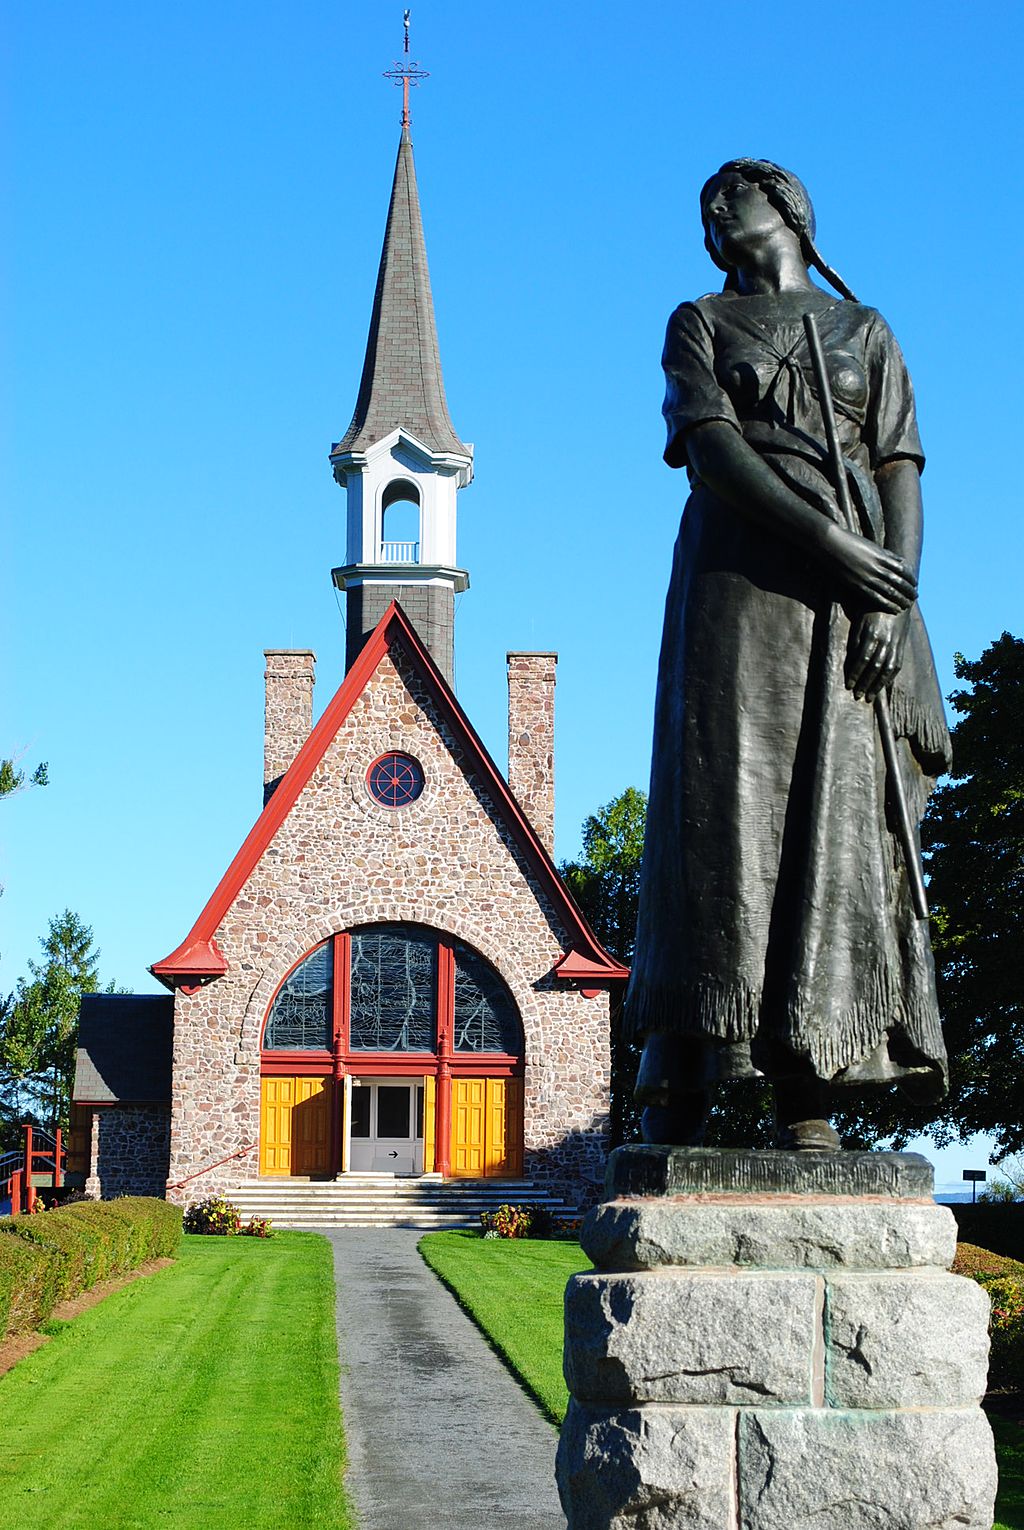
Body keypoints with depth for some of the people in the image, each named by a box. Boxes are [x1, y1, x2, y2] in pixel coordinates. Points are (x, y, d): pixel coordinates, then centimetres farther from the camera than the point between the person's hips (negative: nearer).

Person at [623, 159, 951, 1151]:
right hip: (741, 575, -2)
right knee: (723, 805, -11)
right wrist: (828, 541, -15)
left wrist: (898, 596, -9)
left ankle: (805, 1088, -12)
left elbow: (900, 471, 9)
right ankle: (678, 1084, -14)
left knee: (835, 821, -8)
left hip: (857, 588, 2)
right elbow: (711, 446, -1)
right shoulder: (699, 324, 16)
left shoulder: (866, 332, 21)